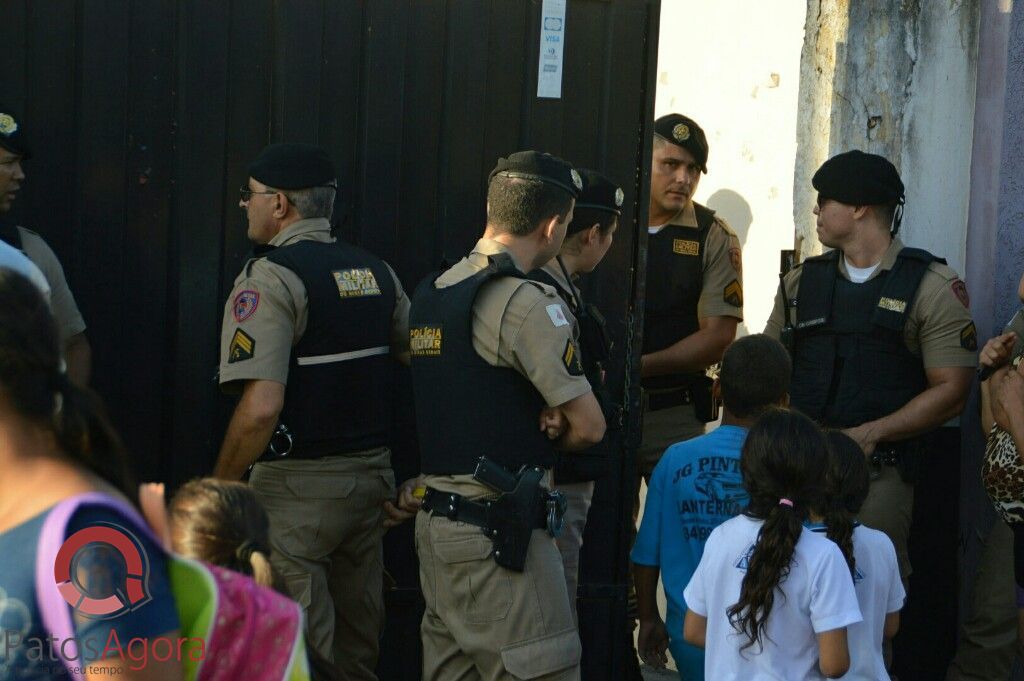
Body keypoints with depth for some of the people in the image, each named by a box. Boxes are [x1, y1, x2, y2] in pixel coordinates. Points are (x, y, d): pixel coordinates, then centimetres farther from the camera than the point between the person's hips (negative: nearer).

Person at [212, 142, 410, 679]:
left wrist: (221, 487, -11)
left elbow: (262, 407, -22)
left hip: (298, 486, -8)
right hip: (371, 474, 8)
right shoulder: (377, 272, 10)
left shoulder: (270, 278, -14)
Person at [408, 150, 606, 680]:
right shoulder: (526, 302, -14)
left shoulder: (430, 293, 13)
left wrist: (543, 417, 0)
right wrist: (550, 438, 10)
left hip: (435, 517, 9)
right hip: (499, 530, -9)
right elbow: (589, 426, -12)